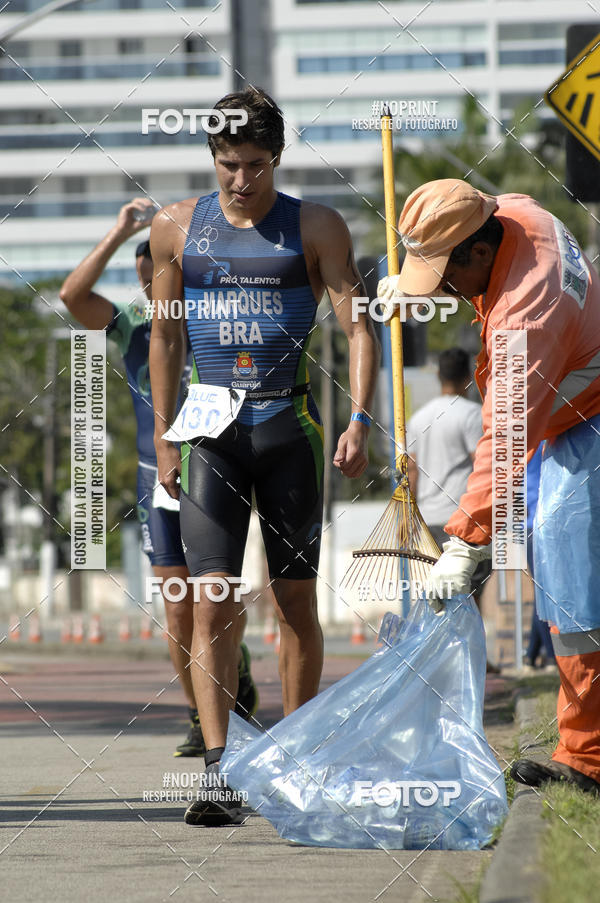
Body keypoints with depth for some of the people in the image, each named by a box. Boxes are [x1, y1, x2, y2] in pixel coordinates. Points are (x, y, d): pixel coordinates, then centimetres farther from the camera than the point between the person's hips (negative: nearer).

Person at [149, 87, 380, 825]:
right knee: (213, 599, -12)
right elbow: (164, 337, 14)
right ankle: (219, 773, -18)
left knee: (296, 601, 6)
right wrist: (163, 439, 9)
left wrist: (359, 421, -14)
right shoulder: (176, 228, 7)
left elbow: (358, 328, -1)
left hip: (289, 425, 0)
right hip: (212, 427, 0)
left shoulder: (315, 228, 2)